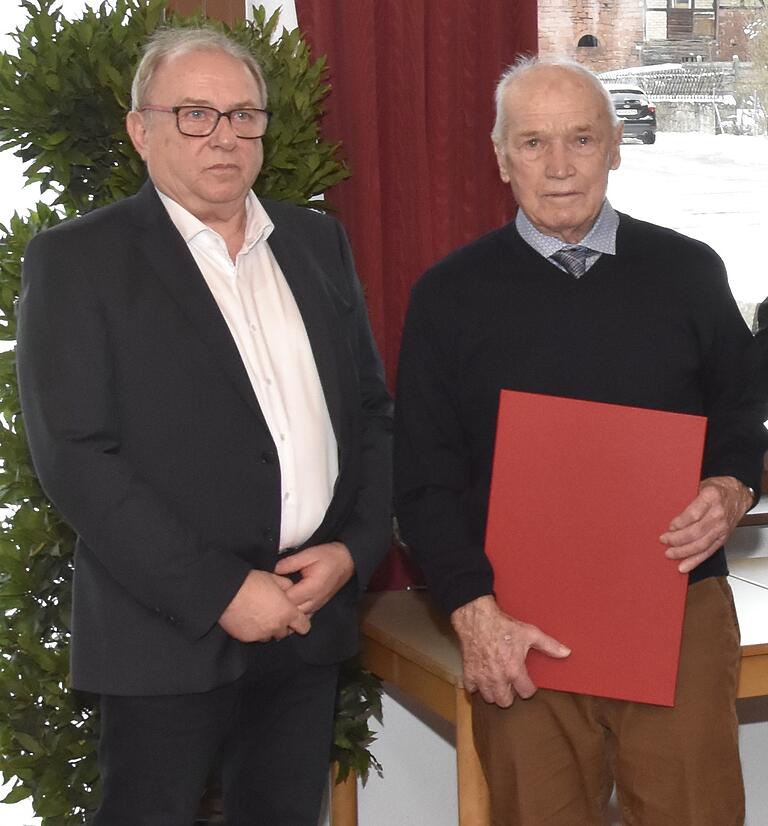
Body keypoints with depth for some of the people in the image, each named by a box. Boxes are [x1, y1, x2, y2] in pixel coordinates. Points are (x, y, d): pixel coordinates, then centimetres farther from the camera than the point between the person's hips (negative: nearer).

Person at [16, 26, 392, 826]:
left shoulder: (316, 241, 11)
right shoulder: (75, 259, -6)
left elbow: (371, 407, 13)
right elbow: (76, 456, -13)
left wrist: (353, 549, -3)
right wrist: (219, 592, -16)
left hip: (313, 610, 5)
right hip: (170, 634, -4)